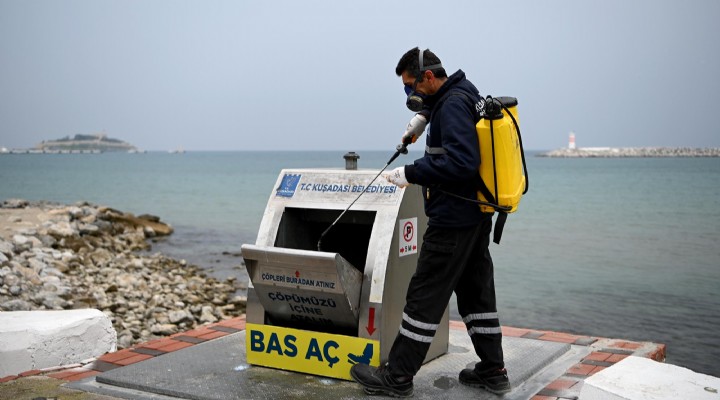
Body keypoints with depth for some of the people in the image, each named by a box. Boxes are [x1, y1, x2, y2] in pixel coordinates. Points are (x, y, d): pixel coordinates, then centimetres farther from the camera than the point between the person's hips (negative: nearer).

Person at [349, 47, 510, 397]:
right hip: (477, 215, 10)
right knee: (476, 290, 14)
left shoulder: (452, 105, -17)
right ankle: (493, 372, 21)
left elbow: (461, 163, -28)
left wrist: (411, 174, -21)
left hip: (452, 220, -10)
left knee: (425, 296, -4)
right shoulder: (462, 94, 13)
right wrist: (423, 115, 21)